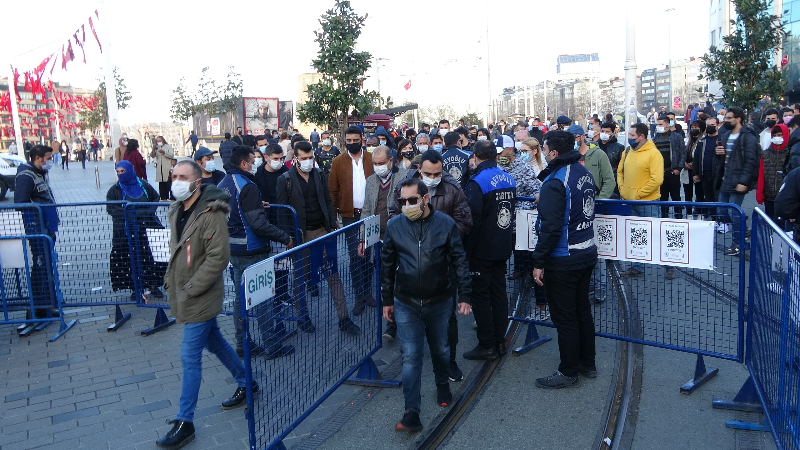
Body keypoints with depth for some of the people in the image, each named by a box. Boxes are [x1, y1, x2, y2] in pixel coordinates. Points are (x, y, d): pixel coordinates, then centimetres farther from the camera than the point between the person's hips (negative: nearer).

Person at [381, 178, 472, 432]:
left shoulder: (446, 224, -9)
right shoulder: (394, 226, -5)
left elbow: (459, 261, -3)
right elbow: (387, 266, 5)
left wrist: (464, 296, -5)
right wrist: (387, 300, 8)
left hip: (439, 303, 0)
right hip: (406, 305, 0)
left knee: (440, 350, 18)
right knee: (410, 357, -2)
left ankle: (442, 386, 46)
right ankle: (412, 413, 5)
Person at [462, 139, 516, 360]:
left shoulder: (477, 182, -18)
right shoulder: (508, 179, 5)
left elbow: (472, 219, -23)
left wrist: (467, 247, -12)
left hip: (483, 250, -7)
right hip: (503, 247, 7)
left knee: (481, 295, 2)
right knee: (499, 292, 14)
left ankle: (487, 345, 8)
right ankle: (499, 341, 23)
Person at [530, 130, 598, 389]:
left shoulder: (555, 182, -21)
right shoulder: (584, 172, 6)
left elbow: (550, 227, -25)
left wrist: (538, 261, -19)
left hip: (563, 260, -9)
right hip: (587, 253, 9)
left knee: (564, 317, 3)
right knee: (582, 310, 20)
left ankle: (569, 373, 16)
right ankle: (588, 364, 33)